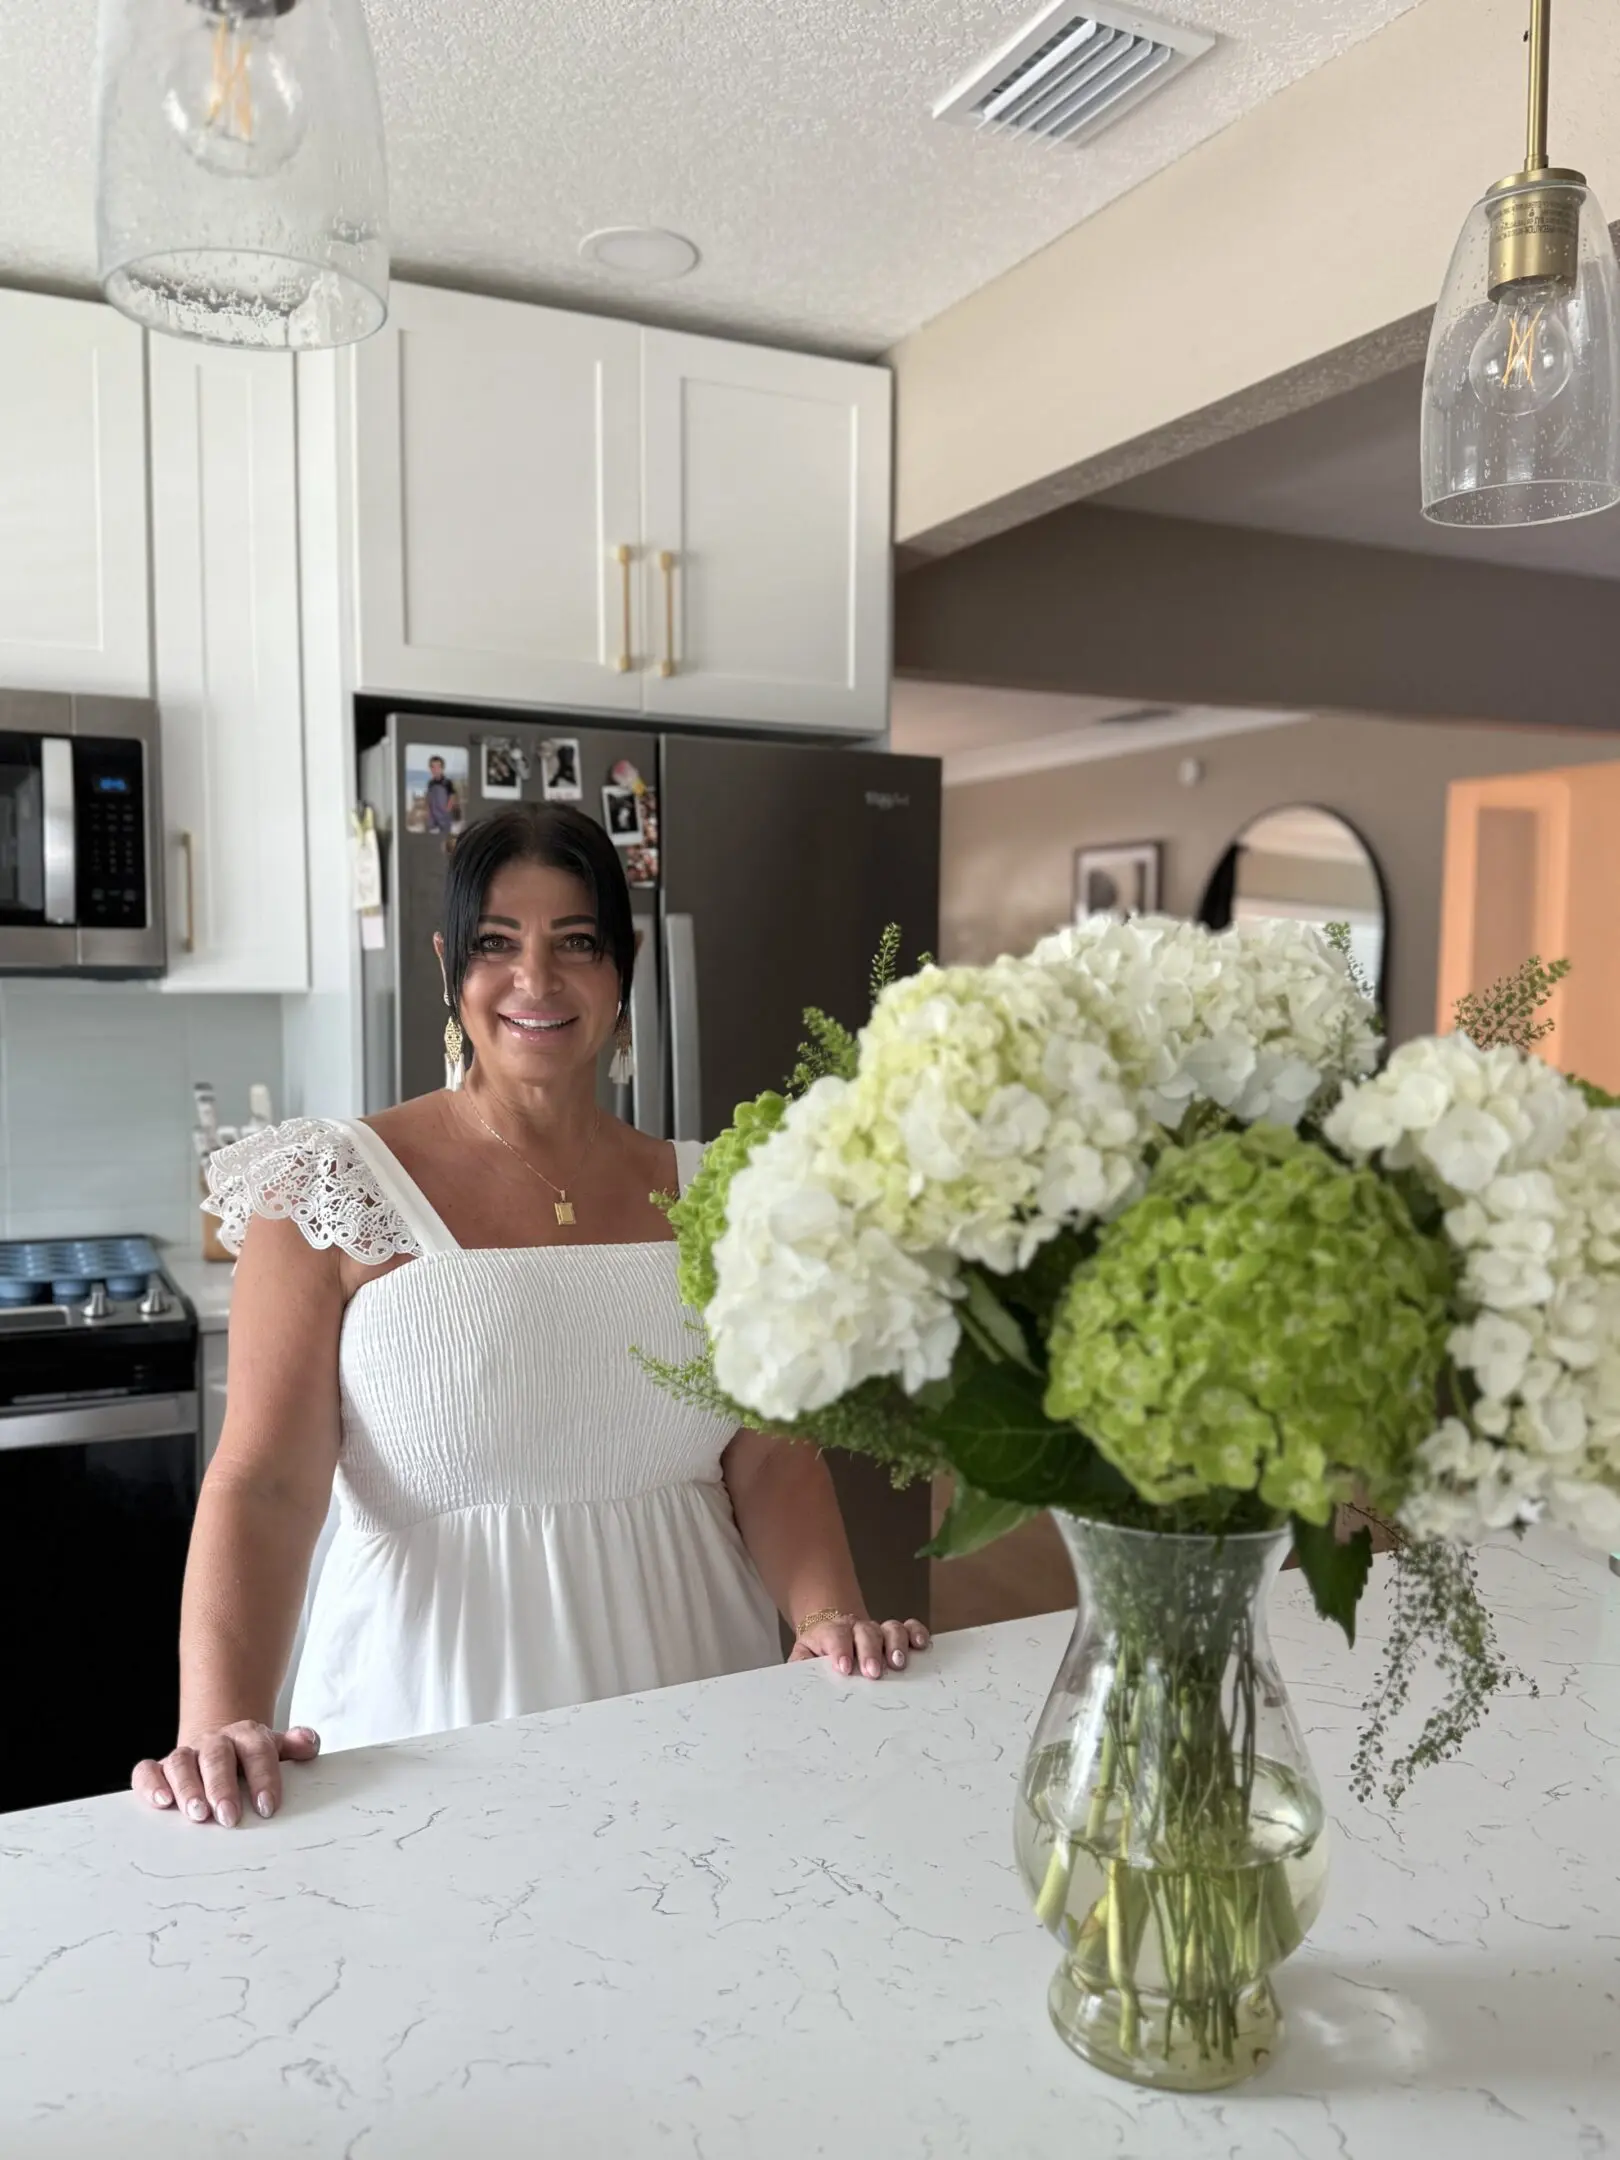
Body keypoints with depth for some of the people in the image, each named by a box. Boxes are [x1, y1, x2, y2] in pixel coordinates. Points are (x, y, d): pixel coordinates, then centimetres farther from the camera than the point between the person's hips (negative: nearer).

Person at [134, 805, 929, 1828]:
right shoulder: (332, 1189, -8)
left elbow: (770, 1453, 0)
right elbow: (264, 1484, -14)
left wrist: (831, 1615, -16)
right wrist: (219, 1725, -27)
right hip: (434, 1720, -3)